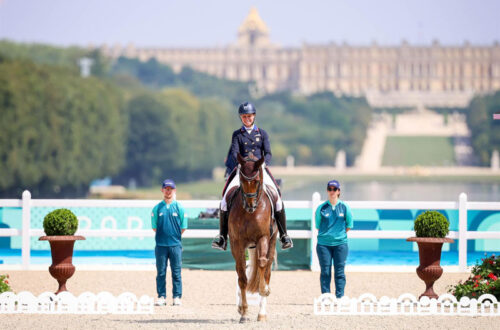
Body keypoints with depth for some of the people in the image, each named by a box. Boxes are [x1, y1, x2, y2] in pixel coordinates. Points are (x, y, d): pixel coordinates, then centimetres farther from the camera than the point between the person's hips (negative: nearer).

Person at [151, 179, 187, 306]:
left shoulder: (179, 207, 4)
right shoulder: (157, 208, 6)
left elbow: (183, 228, 6)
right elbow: (154, 227, 7)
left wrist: (174, 235, 3)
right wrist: (163, 235, 3)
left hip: (175, 244, -1)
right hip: (161, 244, 1)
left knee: (176, 272, 1)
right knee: (161, 272, 2)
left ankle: (177, 297, 4)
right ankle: (161, 297, 6)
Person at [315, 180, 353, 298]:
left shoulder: (344, 207, 3)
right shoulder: (321, 208, 3)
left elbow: (349, 225, 9)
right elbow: (318, 225, 10)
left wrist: (340, 234, 6)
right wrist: (326, 235, 6)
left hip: (340, 243, 0)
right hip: (323, 243, 0)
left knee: (339, 271, 0)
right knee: (325, 271, 0)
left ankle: (340, 296, 4)